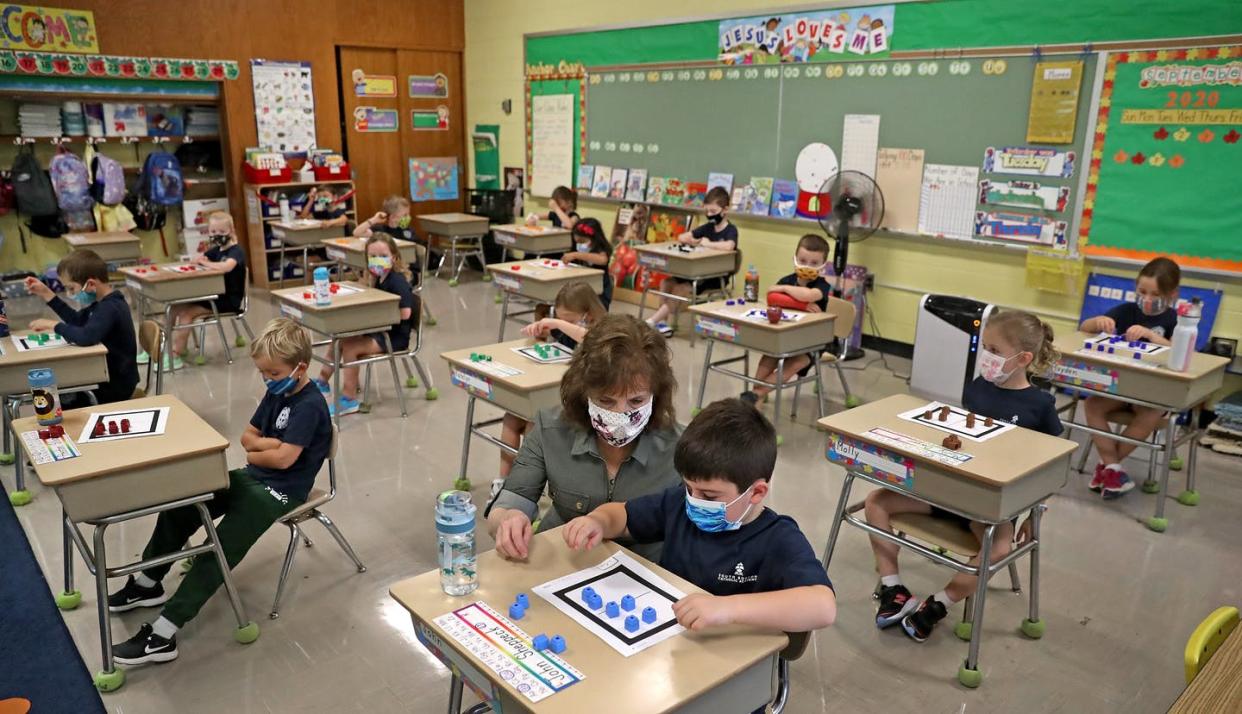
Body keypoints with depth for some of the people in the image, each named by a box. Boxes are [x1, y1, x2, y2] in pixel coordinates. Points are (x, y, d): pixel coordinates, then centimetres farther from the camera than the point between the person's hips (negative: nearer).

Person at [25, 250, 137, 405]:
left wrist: (53, 325, -24)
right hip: (106, 375, 9)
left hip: (115, 387, -9)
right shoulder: (105, 302, 4)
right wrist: (45, 293, 14)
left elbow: (85, 337, -42)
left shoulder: (110, 308, -26)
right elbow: (78, 320, 20)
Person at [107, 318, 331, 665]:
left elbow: (284, 457, -27)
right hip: (252, 477, 10)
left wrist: (256, 452, -5)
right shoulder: (277, 393, 8)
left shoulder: (309, 405, -21)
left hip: (279, 491, -10)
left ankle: (162, 635, -19)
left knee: (219, 551, -20)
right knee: (181, 504, 10)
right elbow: (248, 437, 13)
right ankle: (148, 584, 27)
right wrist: (271, 444, -10)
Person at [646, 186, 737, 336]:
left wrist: (707, 244, -18)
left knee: (681, 288, -25)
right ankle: (662, 322, -8)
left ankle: (652, 321, -18)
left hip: (717, 277, -8)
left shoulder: (731, 230, -8)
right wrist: (696, 241, -8)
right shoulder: (708, 227, 13)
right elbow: (681, 238, 11)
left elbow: (728, 246, -32)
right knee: (668, 282, -9)